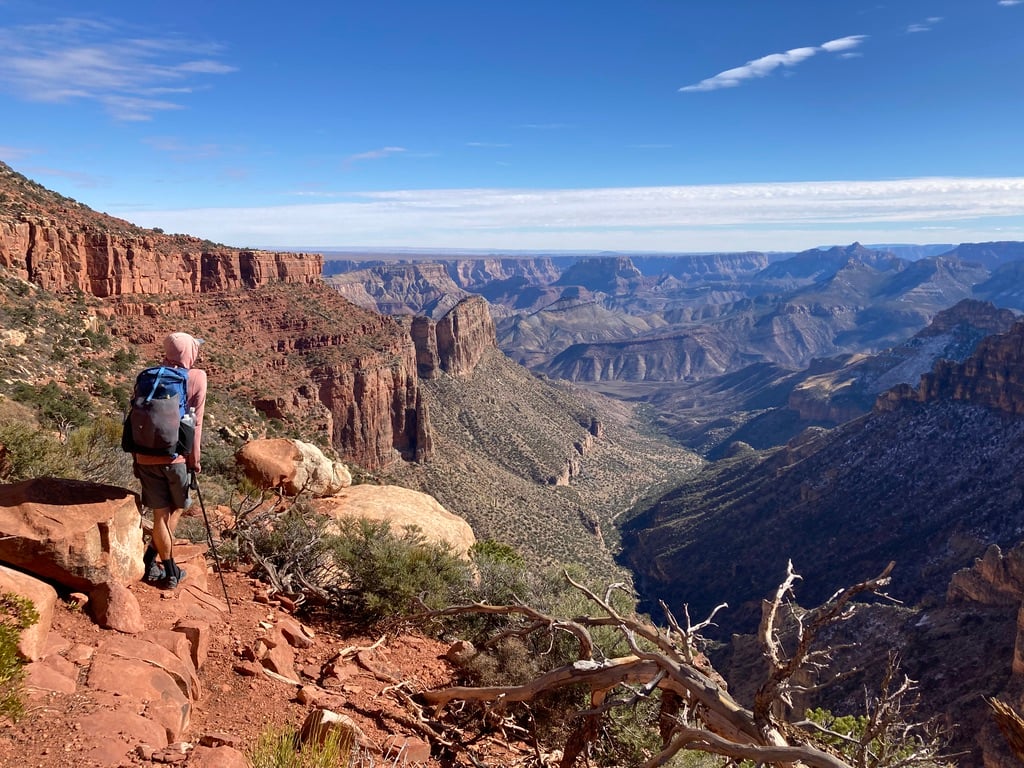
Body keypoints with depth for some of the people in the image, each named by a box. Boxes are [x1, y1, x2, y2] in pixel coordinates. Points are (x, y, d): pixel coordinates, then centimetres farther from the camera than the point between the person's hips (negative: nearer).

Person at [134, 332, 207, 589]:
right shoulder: (197, 377, -6)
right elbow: (195, 423, -8)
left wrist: (136, 458, 17)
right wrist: (194, 460, -2)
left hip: (146, 458, 3)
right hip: (177, 457, -3)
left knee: (160, 514, 11)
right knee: (176, 509, 19)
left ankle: (170, 572, 18)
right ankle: (150, 559, 16)